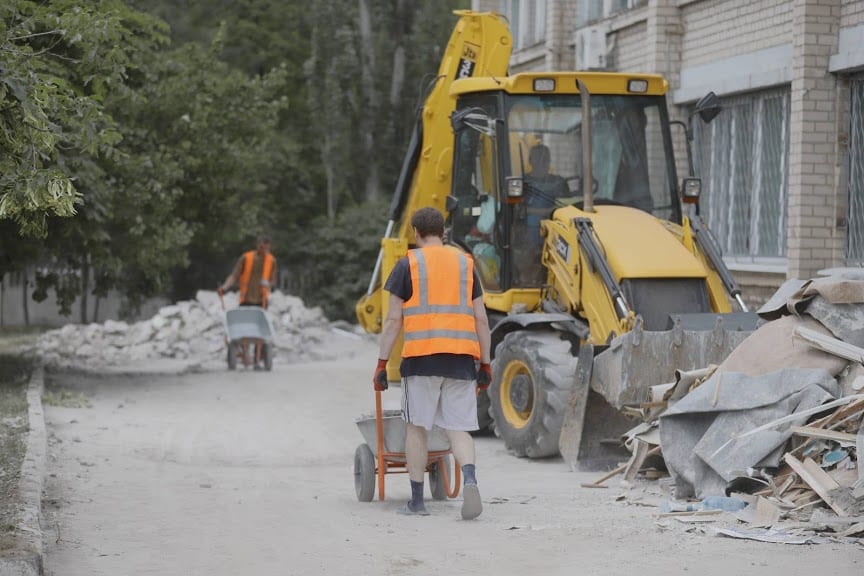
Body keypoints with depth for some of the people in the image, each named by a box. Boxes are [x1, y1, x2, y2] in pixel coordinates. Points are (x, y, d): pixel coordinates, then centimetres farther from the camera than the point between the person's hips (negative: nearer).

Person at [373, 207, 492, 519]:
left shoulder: (408, 264, 4)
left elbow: (393, 319, 0)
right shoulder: (465, 263, 14)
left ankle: (417, 500, 11)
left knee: (416, 426, 8)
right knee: (458, 428, 5)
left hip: (421, 356, -3)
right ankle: (470, 479, -21)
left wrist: (382, 363, 4)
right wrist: (485, 364, 16)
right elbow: (481, 320, 12)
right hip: (461, 358, 3)